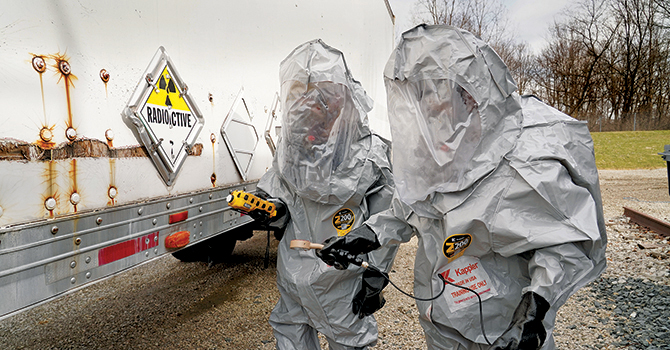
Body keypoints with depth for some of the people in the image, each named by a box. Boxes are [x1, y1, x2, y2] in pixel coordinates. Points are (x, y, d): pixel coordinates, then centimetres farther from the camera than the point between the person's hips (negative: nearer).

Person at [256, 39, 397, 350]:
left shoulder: (371, 158, -17)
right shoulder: (292, 148, -2)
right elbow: (278, 191, 10)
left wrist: (373, 282, -8)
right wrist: (273, 208, -13)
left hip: (339, 275, -5)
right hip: (292, 269, 5)